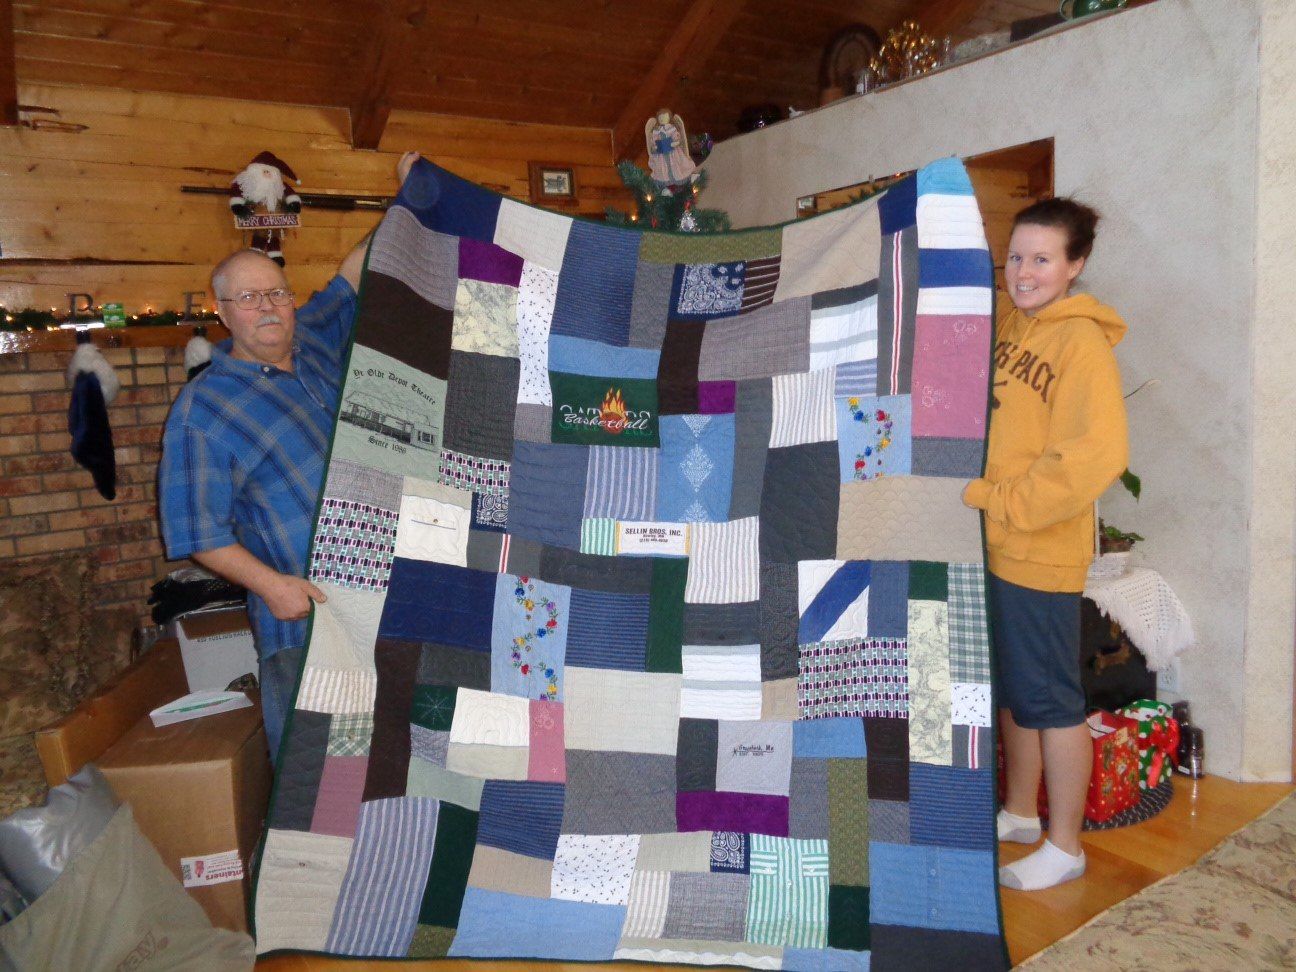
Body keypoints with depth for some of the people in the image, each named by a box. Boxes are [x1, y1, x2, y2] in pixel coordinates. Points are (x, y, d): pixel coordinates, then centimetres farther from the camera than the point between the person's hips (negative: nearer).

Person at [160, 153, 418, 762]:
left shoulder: (315, 339, 9)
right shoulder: (201, 410, -7)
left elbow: (355, 274, 23)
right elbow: (196, 529, -8)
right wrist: (268, 583, -19)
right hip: (302, 611, -5)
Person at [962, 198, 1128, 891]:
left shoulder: (1080, 342, -14)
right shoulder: (1004, 324, 7)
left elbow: (1096, 456, -24)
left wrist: (1002, 499, -20)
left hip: (1040, 554, -7)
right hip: (991, 546, 8)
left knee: (1051, 700, 5)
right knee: (1012, 690, 20)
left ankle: (1065, 846, 22)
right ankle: (1019, 814, 38)